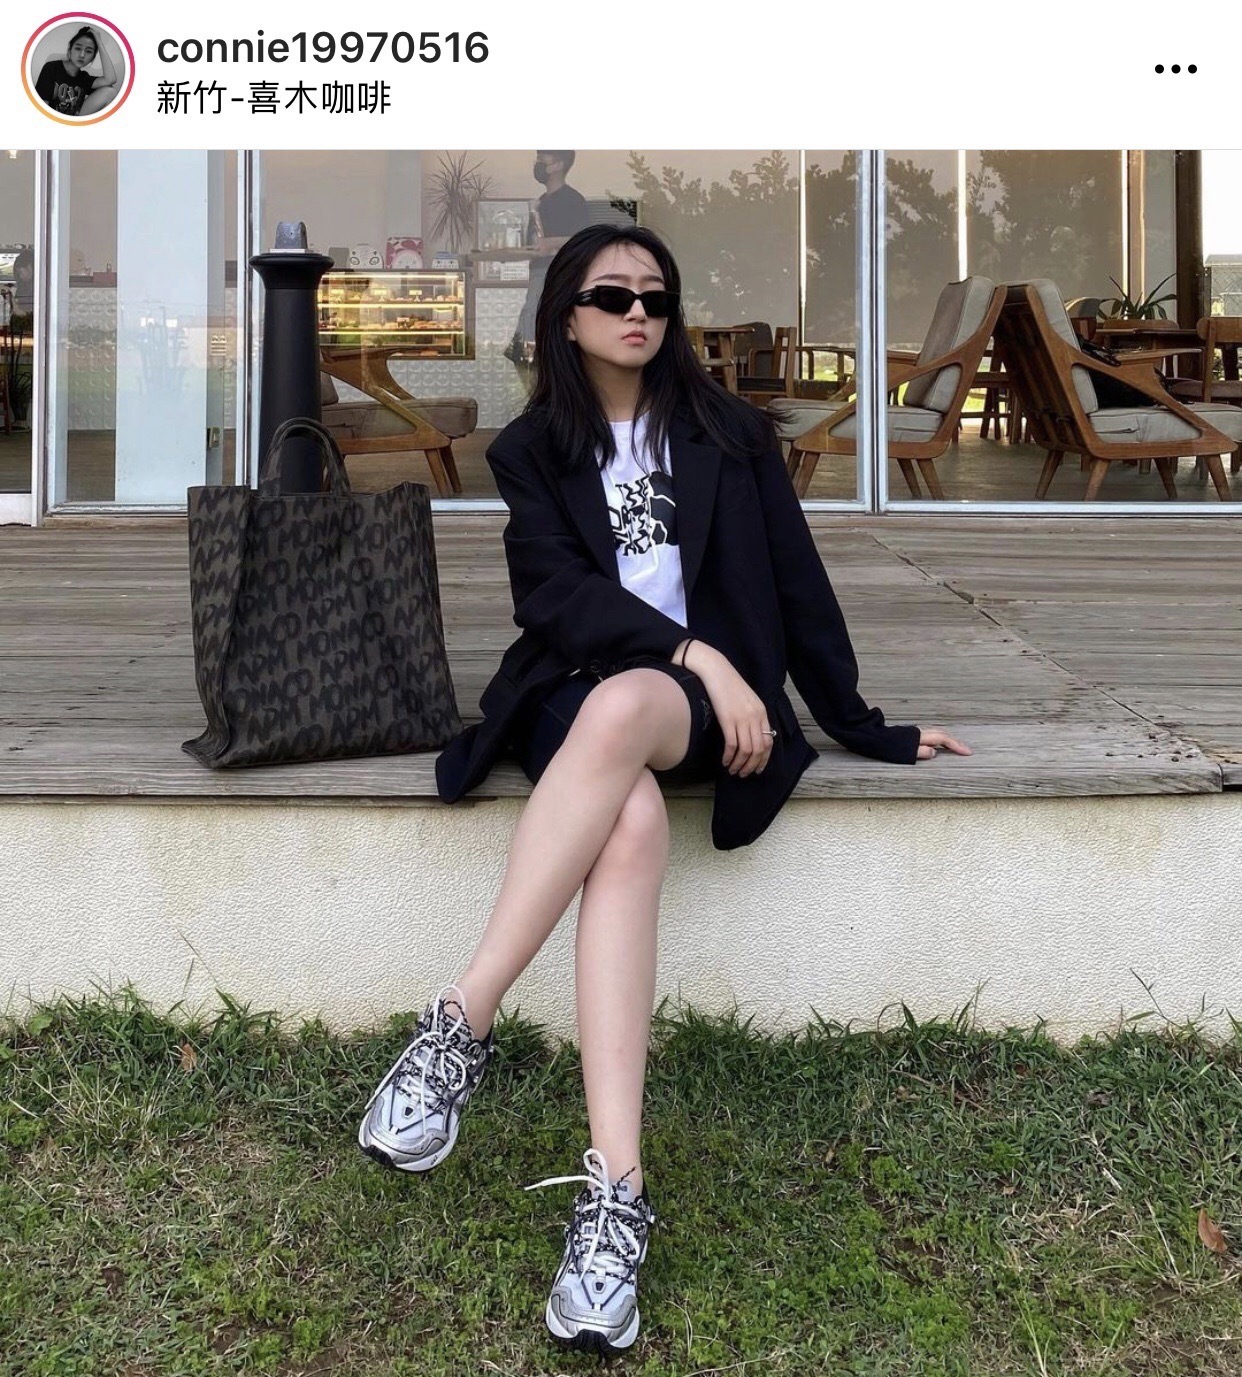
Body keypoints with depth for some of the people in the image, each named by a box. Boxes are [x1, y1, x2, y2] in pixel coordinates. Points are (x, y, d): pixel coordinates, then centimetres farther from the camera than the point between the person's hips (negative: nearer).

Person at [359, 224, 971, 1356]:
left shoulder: (729, 432, 15)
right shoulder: (531, 450, 12)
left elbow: (795, 581, 13)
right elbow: (555, 594, -3)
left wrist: (862, 726, 12)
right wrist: (692, 651, -17)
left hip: (704, 701, 0)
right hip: (572, 691, 0)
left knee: (620, 710, -39)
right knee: (633, 821, -37)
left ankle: (462, 1026, -41)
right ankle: (616, 1190, -46)